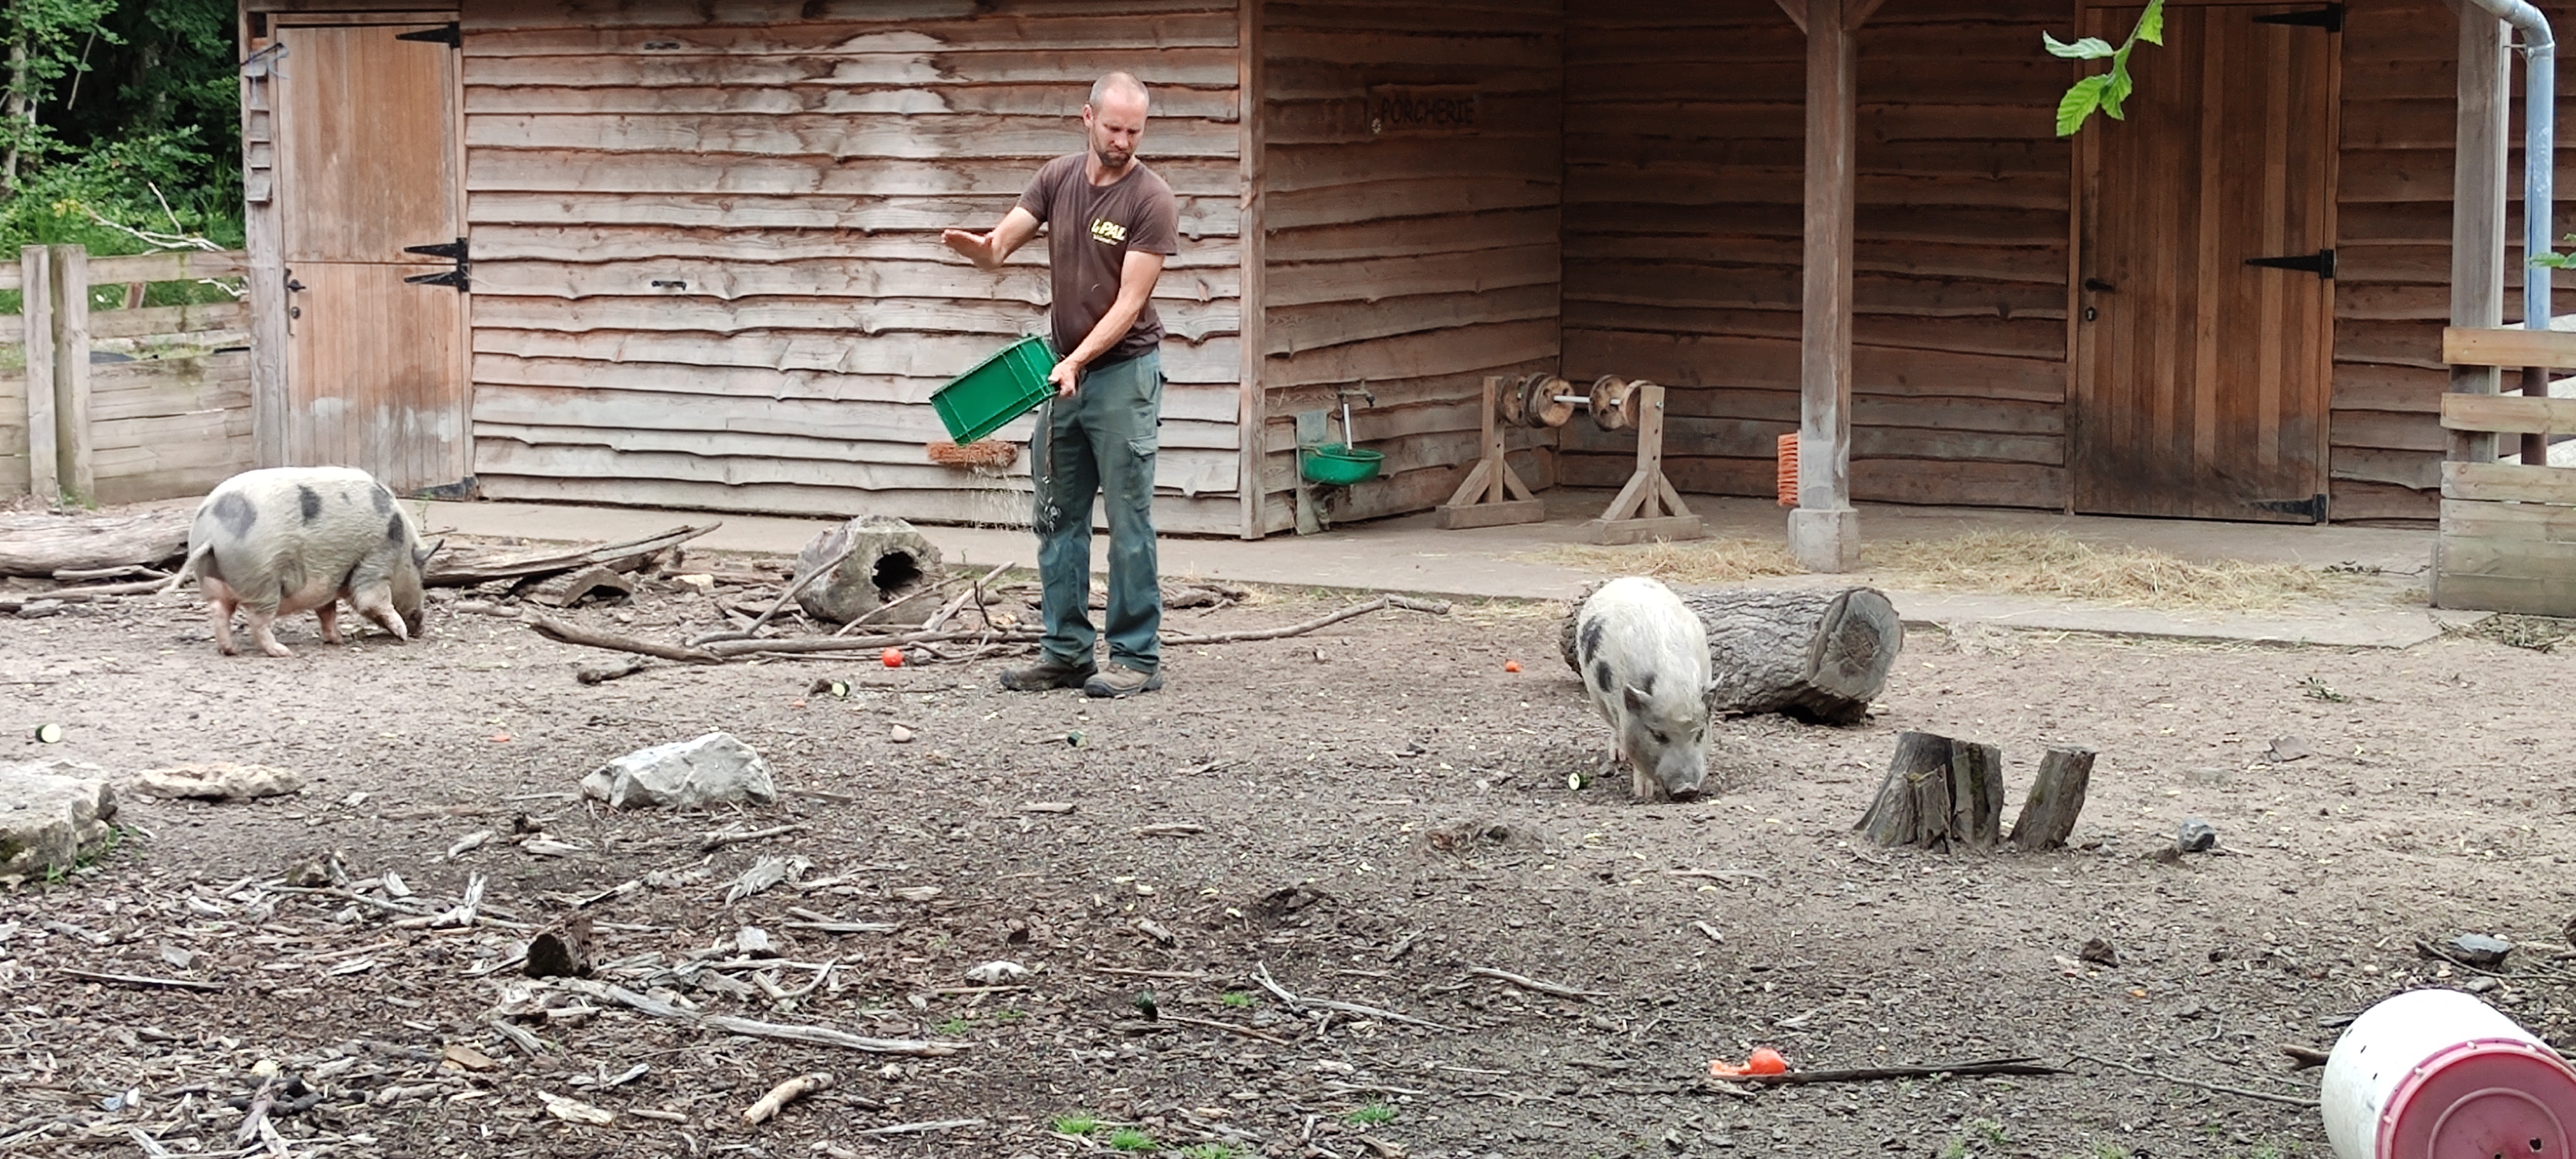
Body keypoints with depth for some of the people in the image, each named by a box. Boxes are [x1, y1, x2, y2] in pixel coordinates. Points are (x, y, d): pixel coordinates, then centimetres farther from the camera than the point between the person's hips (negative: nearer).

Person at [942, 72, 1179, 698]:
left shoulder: (1151, 200, -12)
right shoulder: (1057, 179, 5)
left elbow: (1130, 301, -15)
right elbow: (998, 248, 2)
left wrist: (1079, 361, -25)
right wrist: (974, 245, -22)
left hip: (1123, 371, -6)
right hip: (1063, 371, 6)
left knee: (1128, 519, -4)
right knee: (1058, 518, 9)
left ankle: (1136, 658, 0)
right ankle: (1066, 652, 15)